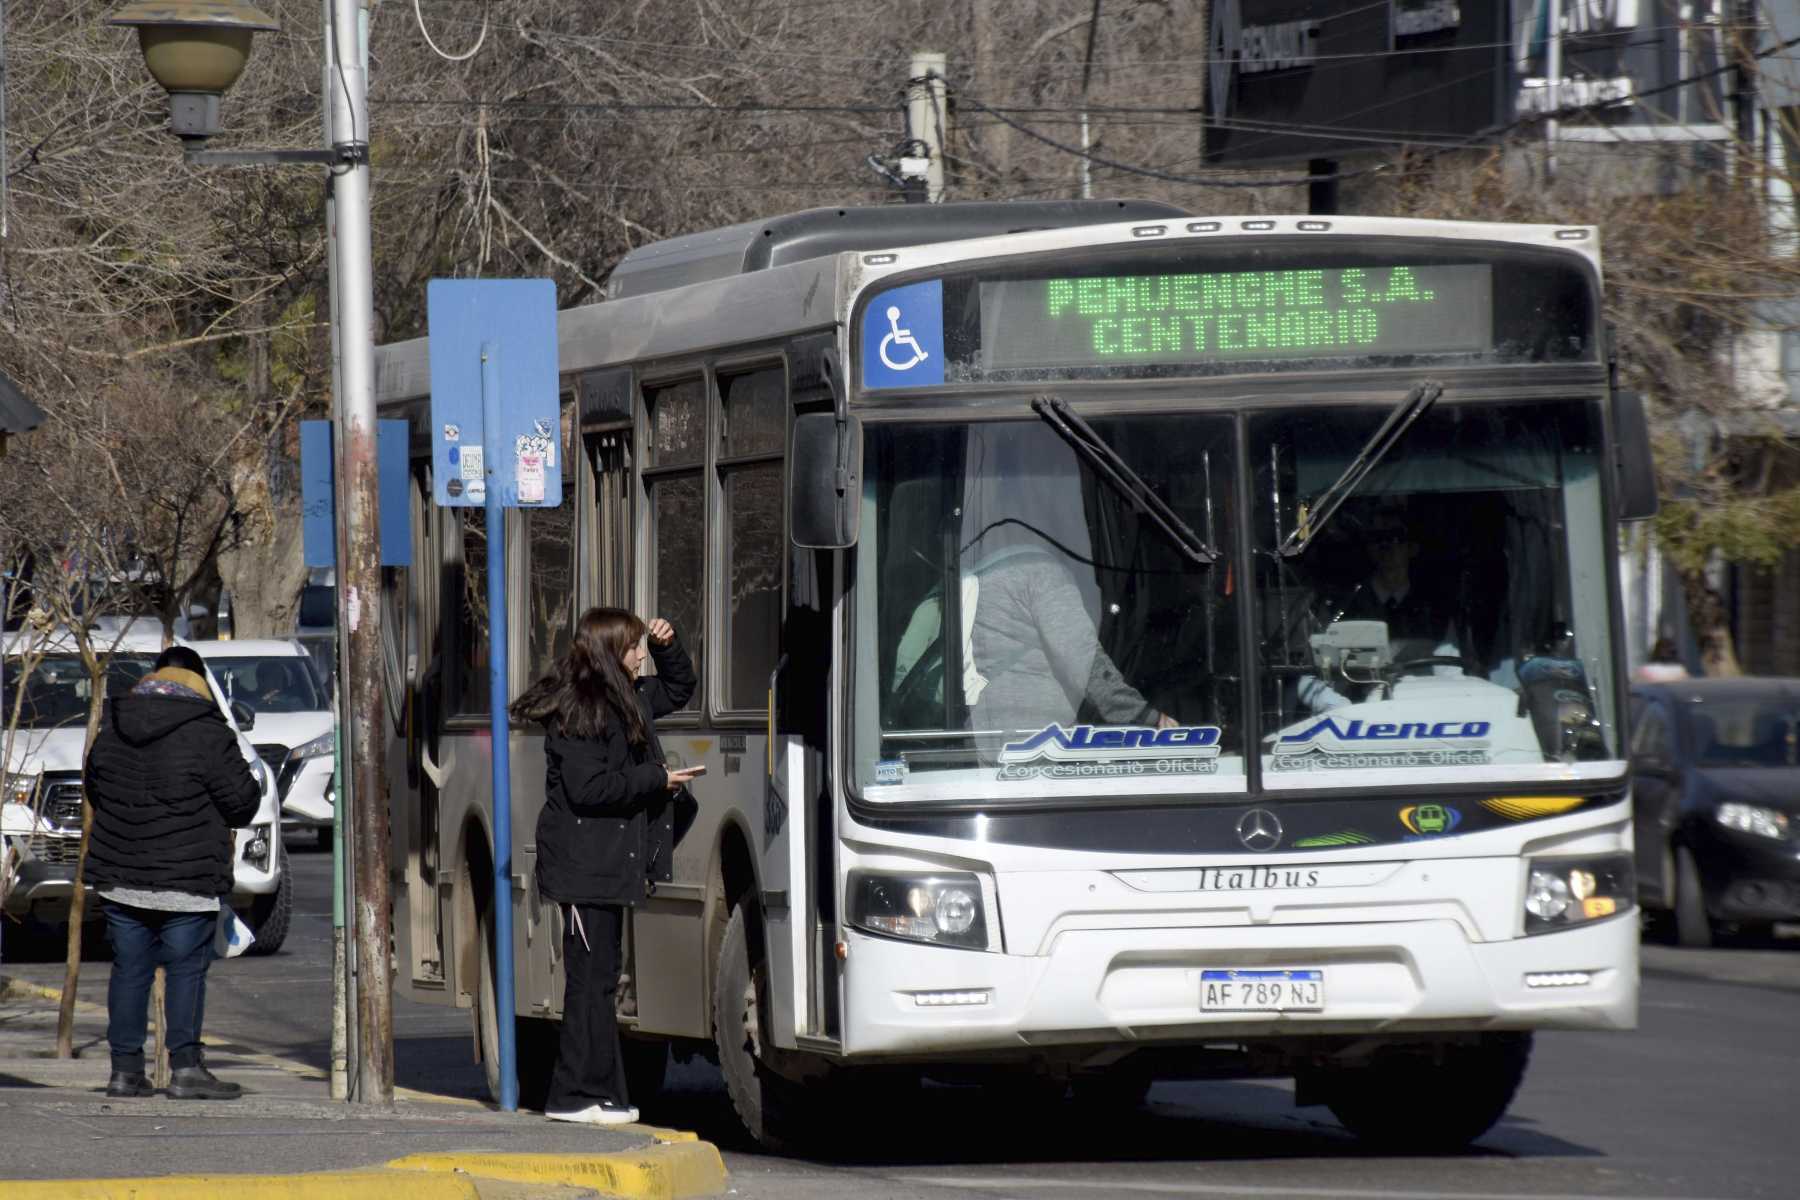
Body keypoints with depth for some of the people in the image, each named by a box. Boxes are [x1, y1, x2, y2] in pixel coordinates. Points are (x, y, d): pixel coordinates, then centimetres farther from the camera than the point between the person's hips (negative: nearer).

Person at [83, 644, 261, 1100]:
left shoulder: (110, 732, 7)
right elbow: (242, 801, -7)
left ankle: (125, 1069, 11)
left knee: (129, 969, 10)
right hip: (187, 884, -5)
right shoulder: (208, 735, -11)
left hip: (119, 877, 5)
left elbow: (94, 792, 19)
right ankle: (186, 1066, -4)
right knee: (187, 969, 0)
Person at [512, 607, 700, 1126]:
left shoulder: (627, 702, 13)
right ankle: (576, 1096, -6)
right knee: (591, 980, -8)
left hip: (609, 863, 10)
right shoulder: (576, 712, -16)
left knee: (600, 980, 11)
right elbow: (588, 788, -22)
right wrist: (657, 781, -14)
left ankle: (602, 1094, 14)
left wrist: (667, 647, 12)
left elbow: (677, 690, 31)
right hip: (584, 864, -10)